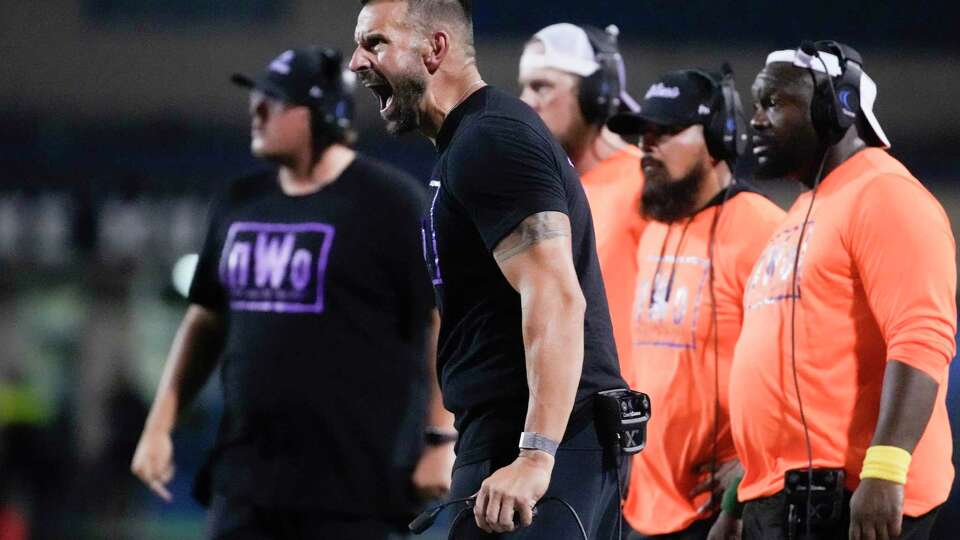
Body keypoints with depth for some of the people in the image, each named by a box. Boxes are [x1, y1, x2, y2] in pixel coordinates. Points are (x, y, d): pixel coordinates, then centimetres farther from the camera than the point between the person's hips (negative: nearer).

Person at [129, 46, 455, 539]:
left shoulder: (389, 202, -8)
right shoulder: (240, 204, 13)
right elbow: (206, 320, 21)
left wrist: (442, 440, -14)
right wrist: (160, 425, 15)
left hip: (351, 479, -6)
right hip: (245, 477, 6)